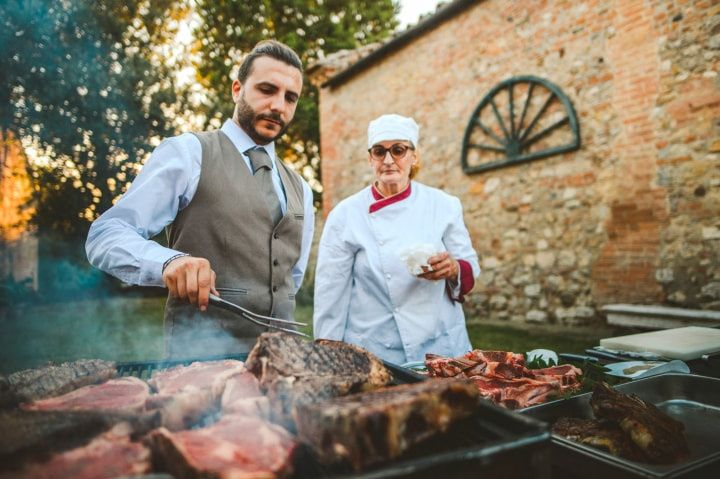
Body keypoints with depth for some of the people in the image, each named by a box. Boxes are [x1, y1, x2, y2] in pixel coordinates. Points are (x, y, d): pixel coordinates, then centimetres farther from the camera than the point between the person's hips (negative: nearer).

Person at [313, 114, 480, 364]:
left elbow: (471, 268, 5)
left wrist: (453, 269, -18)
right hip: (375, 353, -1)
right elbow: (331, 295, -3)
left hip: (442, 346, 2)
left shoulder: (444, 205, 0)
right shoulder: (346, 214, -5)